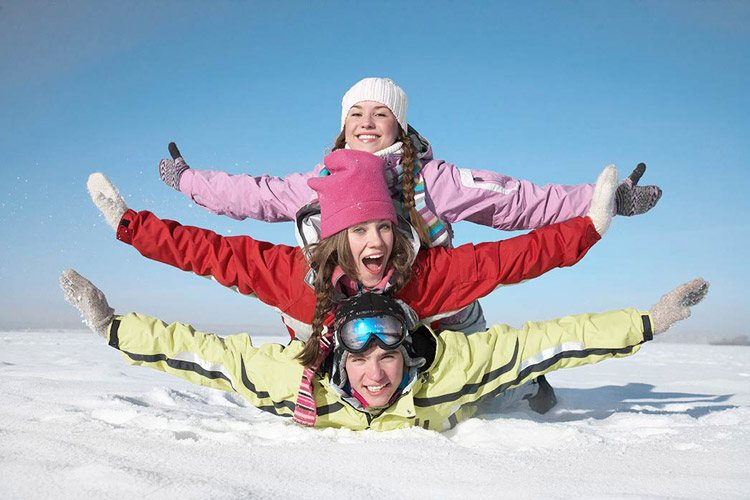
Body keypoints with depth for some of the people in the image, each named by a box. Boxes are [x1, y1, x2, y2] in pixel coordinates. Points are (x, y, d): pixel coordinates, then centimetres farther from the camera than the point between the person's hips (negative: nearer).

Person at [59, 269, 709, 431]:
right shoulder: (301, 378, -44)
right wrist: (113, 328, -37)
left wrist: (648, 322, -42)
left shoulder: (447, 366, -47)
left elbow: (536, 344, -44)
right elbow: (207, 353, -39)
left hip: (437, 413, 0)